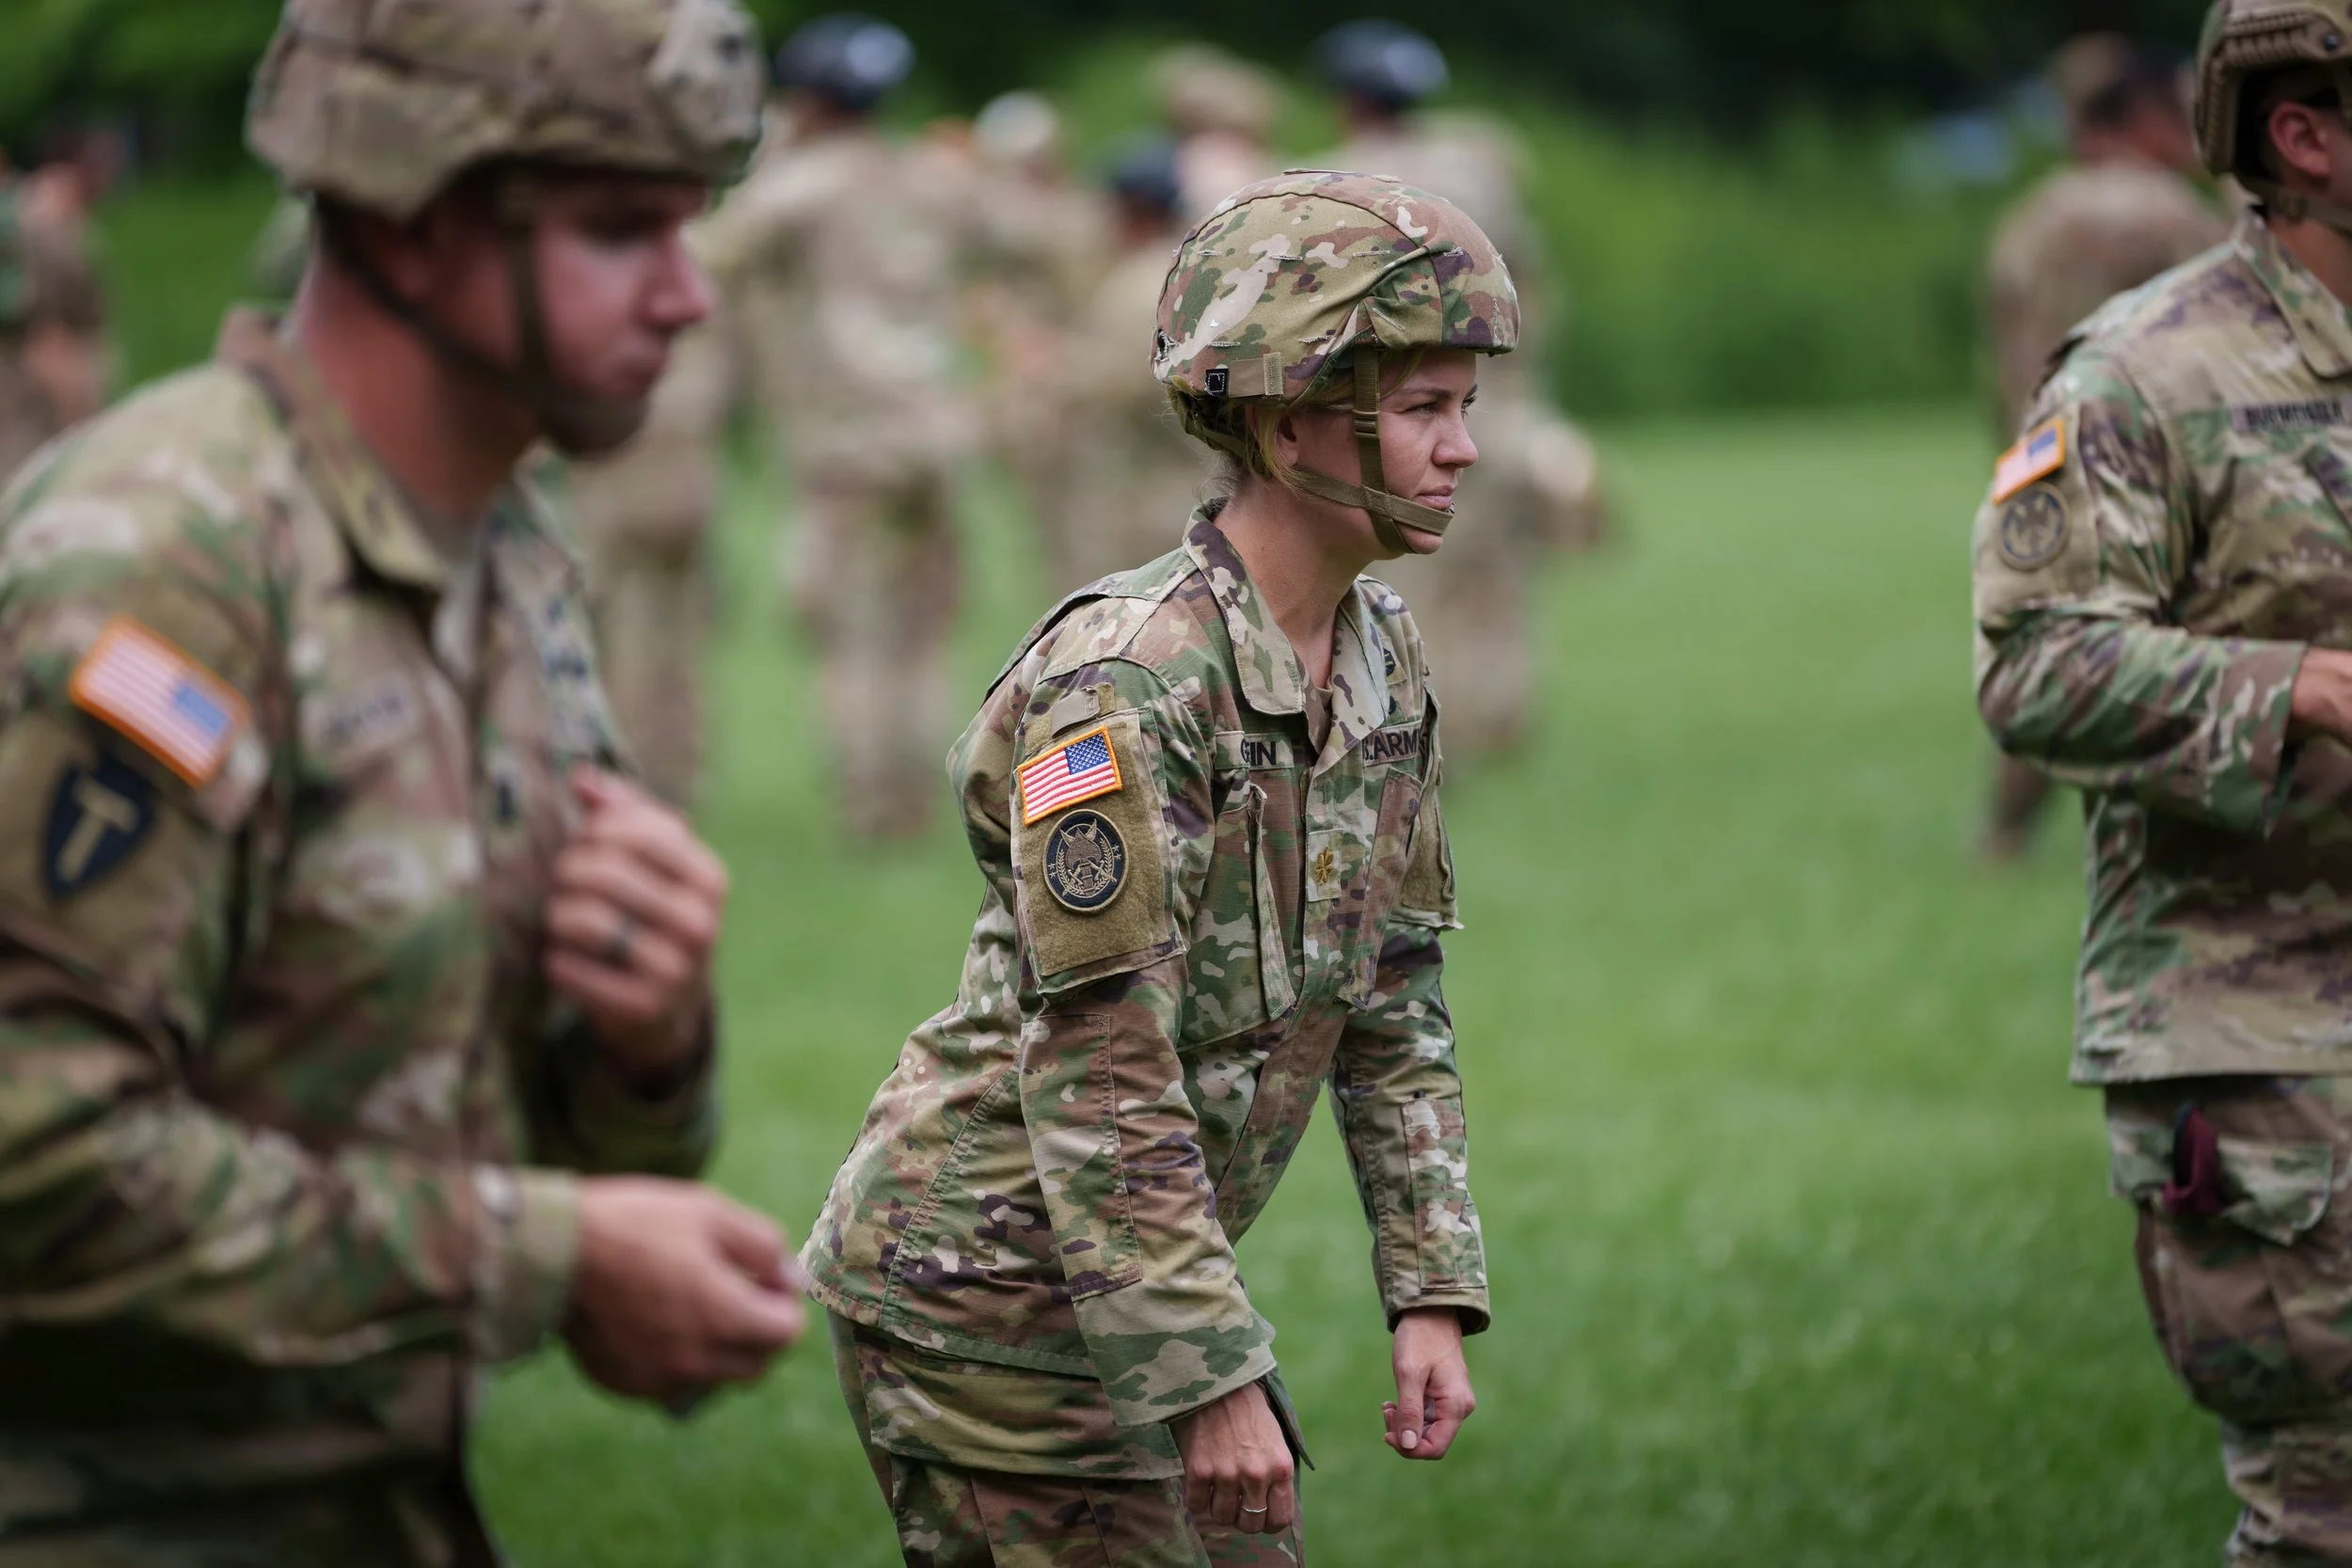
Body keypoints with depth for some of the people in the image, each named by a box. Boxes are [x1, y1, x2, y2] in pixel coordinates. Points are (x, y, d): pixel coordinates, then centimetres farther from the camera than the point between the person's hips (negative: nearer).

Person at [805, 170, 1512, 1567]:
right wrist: (1213, 1380, -25)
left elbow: (1397, 1012, 12)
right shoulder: (1125, 682, -22)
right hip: (991, 1285, -9)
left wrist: (1434, 1293, 6)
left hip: (1147, 1274, 9)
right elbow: (1097, 1074, -24)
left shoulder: (1381, 657, 5)